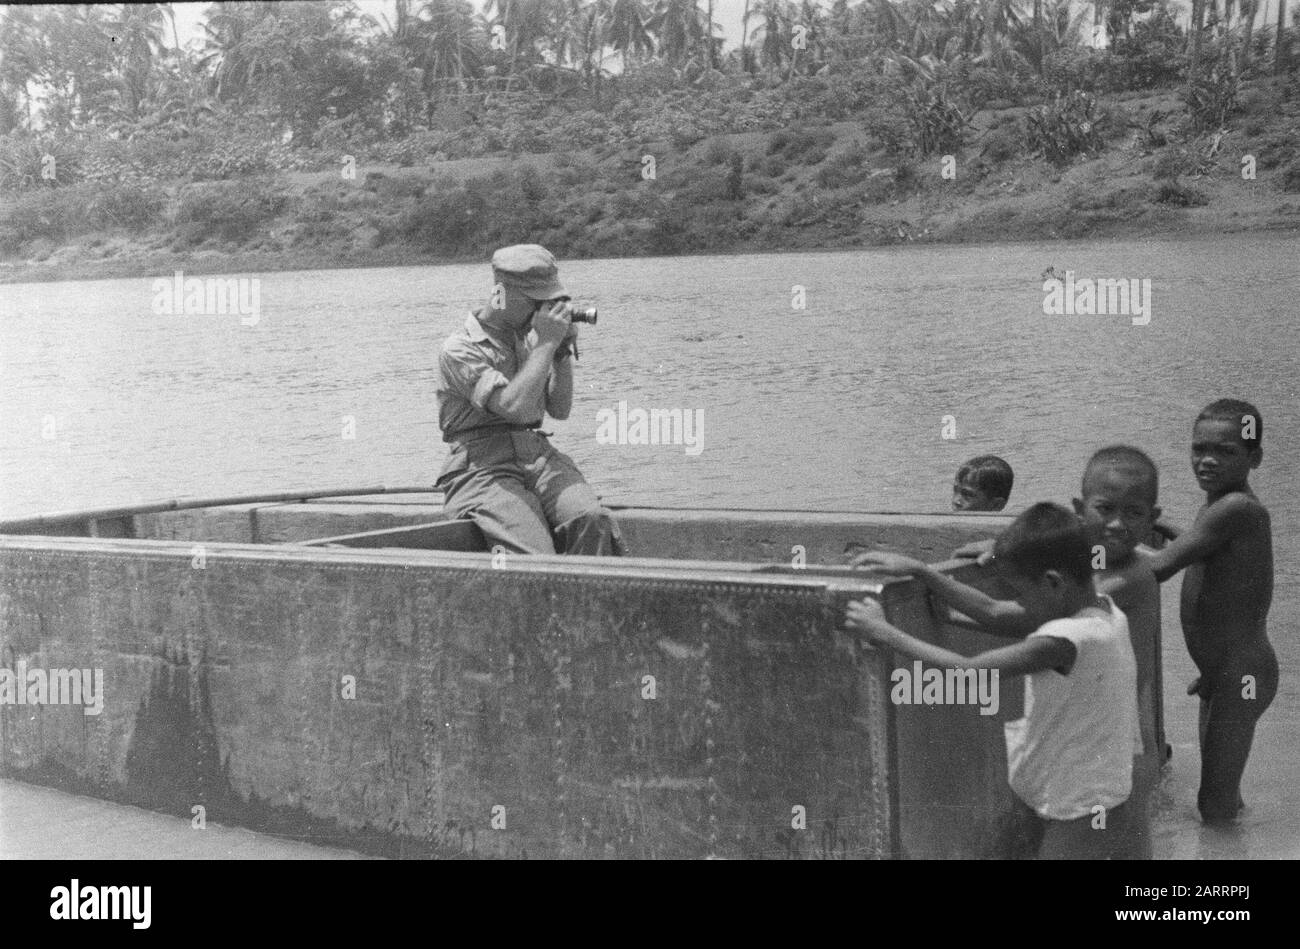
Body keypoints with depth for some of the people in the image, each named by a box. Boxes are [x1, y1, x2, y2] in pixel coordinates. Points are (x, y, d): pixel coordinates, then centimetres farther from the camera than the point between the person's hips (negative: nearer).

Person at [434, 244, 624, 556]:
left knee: (593, 521, -26)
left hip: (539, 456, 6)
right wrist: (545, 344, -12)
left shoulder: (527, 339, 18)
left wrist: (563, 352, 5)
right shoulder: (460, 350, -6)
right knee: (536, 556, -31)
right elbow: (515, 407, -20)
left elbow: (560, 409, 19)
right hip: (483, 469, -6)